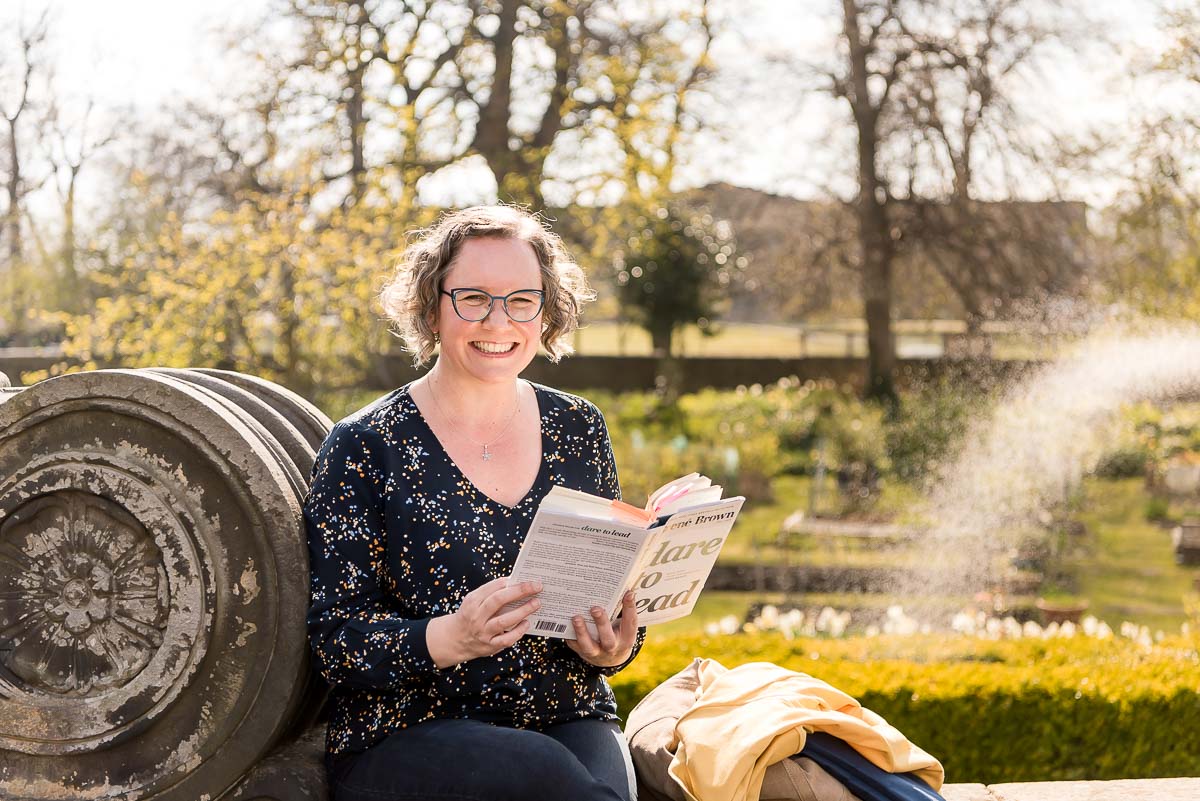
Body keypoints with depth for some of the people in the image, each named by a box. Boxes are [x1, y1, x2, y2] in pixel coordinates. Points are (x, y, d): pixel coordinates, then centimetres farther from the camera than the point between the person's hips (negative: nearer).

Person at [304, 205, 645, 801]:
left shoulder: (578, 429, 11)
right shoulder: (363, 447, -1)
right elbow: (335, 640, -6)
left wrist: (614, 646, -7)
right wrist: (450, 638, -25)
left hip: (567, 720, 3)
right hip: (403, 736, -3)